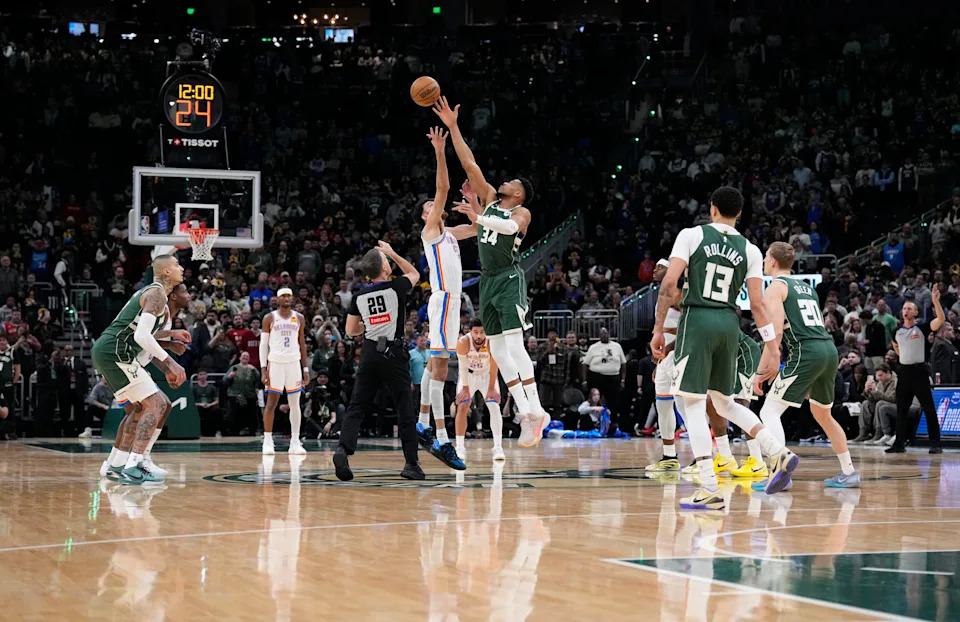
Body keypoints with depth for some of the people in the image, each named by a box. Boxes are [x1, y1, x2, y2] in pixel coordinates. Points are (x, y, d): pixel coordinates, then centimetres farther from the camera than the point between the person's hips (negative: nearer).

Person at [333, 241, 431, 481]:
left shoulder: (359, 297, 5)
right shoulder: (395, 288, -5)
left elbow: (351, 331, 14)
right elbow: (414, 274, 18)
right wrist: (392, 253, 24)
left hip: (369, 353, 3)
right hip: (393, 353, -3)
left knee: (357, 407, 4)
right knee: (405, 410, 4)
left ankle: (343, 449, -17)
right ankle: (411, 464, 5)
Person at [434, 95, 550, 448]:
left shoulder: (521, 212, 0)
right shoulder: (489, 199, 17)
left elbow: (510, 227, -24)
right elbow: (469, 164, 13)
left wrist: (479, 217, -37)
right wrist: (452, 127, 8)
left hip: (509, 279, -7)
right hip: (487, 280, 7)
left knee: (514, 345, -17)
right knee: (497, 350, 4)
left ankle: (535, 410, -17)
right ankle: (525, 413, 5)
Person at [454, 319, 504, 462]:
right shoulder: (463, 342, -29)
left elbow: (493, 368, -22)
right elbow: (463, 366, -21)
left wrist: (491, 389, -19)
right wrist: (465, 389, -18)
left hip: (487, 375, -1)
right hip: (469, 375, 1)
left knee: (495, 407, -14)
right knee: (462, 407, -9)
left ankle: (498, 447, -17)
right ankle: (459, 447, 1)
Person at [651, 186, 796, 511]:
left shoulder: (692, 235, 1)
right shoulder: (750, 250, 9)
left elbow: (670, 282, -8)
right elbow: (757, 304, 3)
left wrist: (659, 329, -3)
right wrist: (771, 348, 3)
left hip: (697, 319, -4)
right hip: (729, 324, 4)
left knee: (694, 404, -2)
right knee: (724, 402, 22)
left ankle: (710, 490, -8)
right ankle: (780, 453, 9)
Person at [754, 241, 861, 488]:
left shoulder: (775, 287, 1)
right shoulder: (806, 287, 26)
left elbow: (776, 332, -11)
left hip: (806, 352, -8)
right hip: (830, 348, 8)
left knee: (770, 411, -6)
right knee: (823, 414, 25)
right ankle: (848, 473, 30)